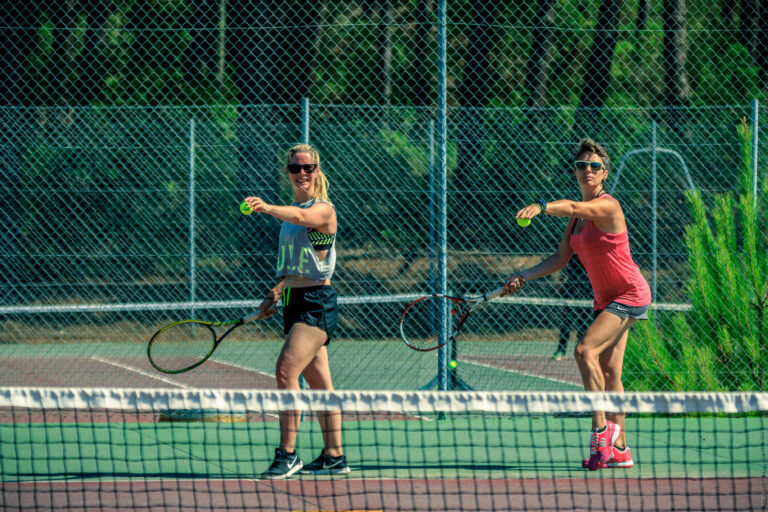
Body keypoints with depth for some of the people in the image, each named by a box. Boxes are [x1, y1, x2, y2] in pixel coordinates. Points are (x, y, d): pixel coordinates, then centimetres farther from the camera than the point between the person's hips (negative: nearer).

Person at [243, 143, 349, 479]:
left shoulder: (323, 209, -11)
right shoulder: (289, 211, 15)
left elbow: (300, 217, -35)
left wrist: (267, 208, -53)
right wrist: (274, 295, 11)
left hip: (317, 303, -9)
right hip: (293, 301, 9)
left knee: (286, 370, -20)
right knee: (318, 381, 12)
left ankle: (288, 454, -17)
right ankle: (334, 457, 17)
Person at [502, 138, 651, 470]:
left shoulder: (607, 206, -18)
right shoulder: (578, 215, 8)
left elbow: (572, 207, -39)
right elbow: (561, 258, 9)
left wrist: (542, 206, -56)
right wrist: (524, 277, -2)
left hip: (629, 295, -9)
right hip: (606, 299, 9)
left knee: (585, 350, -22)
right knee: (608, 371, 8)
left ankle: (602, 428, -16)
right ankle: (619, 449, 12)